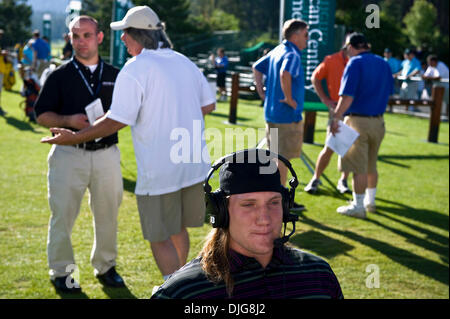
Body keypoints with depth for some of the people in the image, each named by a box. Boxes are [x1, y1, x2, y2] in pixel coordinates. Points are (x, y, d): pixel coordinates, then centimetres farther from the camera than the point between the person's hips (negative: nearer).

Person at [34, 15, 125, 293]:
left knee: (108, 213, 9)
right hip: (69, 154, -2)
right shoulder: (60, 76, 2)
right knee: (63, 215, 1)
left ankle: (105, 266, 25)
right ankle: (61, 271, 14)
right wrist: (68, 121, -16)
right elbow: (42, 115, 1)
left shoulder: (115, 75, 9)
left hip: (106, 153, 2)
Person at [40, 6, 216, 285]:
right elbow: (209, 105, 14)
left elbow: (117, 121, -17)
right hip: (195, 165, 7)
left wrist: (74, 137, -8)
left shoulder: (135, 69, -14)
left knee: (160, 238, 4)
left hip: (159, 172, -7)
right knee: (178, 229, 22)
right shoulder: (185, 62, 8)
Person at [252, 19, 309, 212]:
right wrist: (289, 98, -25)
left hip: (271, 113, 9)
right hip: (287, 116, -9)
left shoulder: (277, 51, 12)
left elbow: (257, 68, 23)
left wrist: (262, 92, 19)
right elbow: (285, 74, -36)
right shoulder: (292, 55, -16)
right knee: (283, 158, -1)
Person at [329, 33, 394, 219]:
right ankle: (370, 201, 28)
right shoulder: (383, 64, 11)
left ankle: (358, 206, 4)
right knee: (371, 165, 19)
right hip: (378, 121, 7)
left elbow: (347, 97, -20)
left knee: (359, 168, -1)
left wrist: (336, 118, -18)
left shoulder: (355, 64, -11)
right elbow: (388, 91, 18)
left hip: (358, 120, -7)